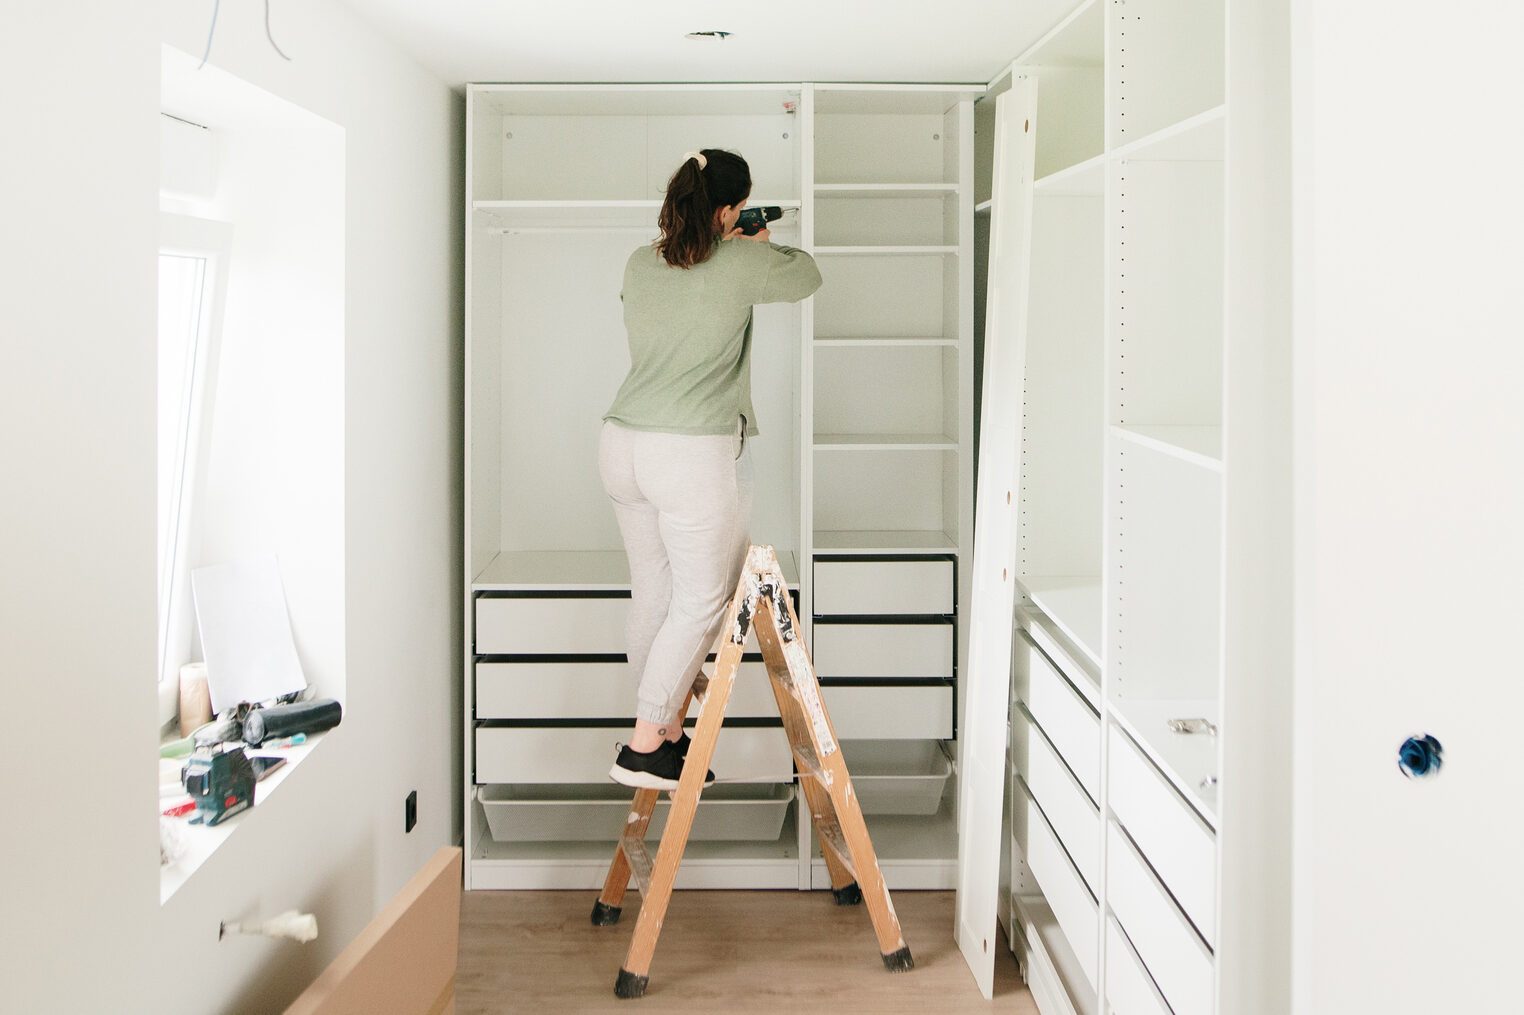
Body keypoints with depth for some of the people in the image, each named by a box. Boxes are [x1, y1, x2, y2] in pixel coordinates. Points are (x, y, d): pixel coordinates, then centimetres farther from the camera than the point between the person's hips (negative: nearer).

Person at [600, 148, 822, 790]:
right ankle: (643, 748, 0)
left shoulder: (639, 265, 9)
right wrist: (764, 246, 29)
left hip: (623, 444, 7)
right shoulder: (741, 264, -7)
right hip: (696, 454, -7)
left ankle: (667, 733, 22)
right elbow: (807, 276, 11)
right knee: (701, 598, 2)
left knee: (651, 592, 12)